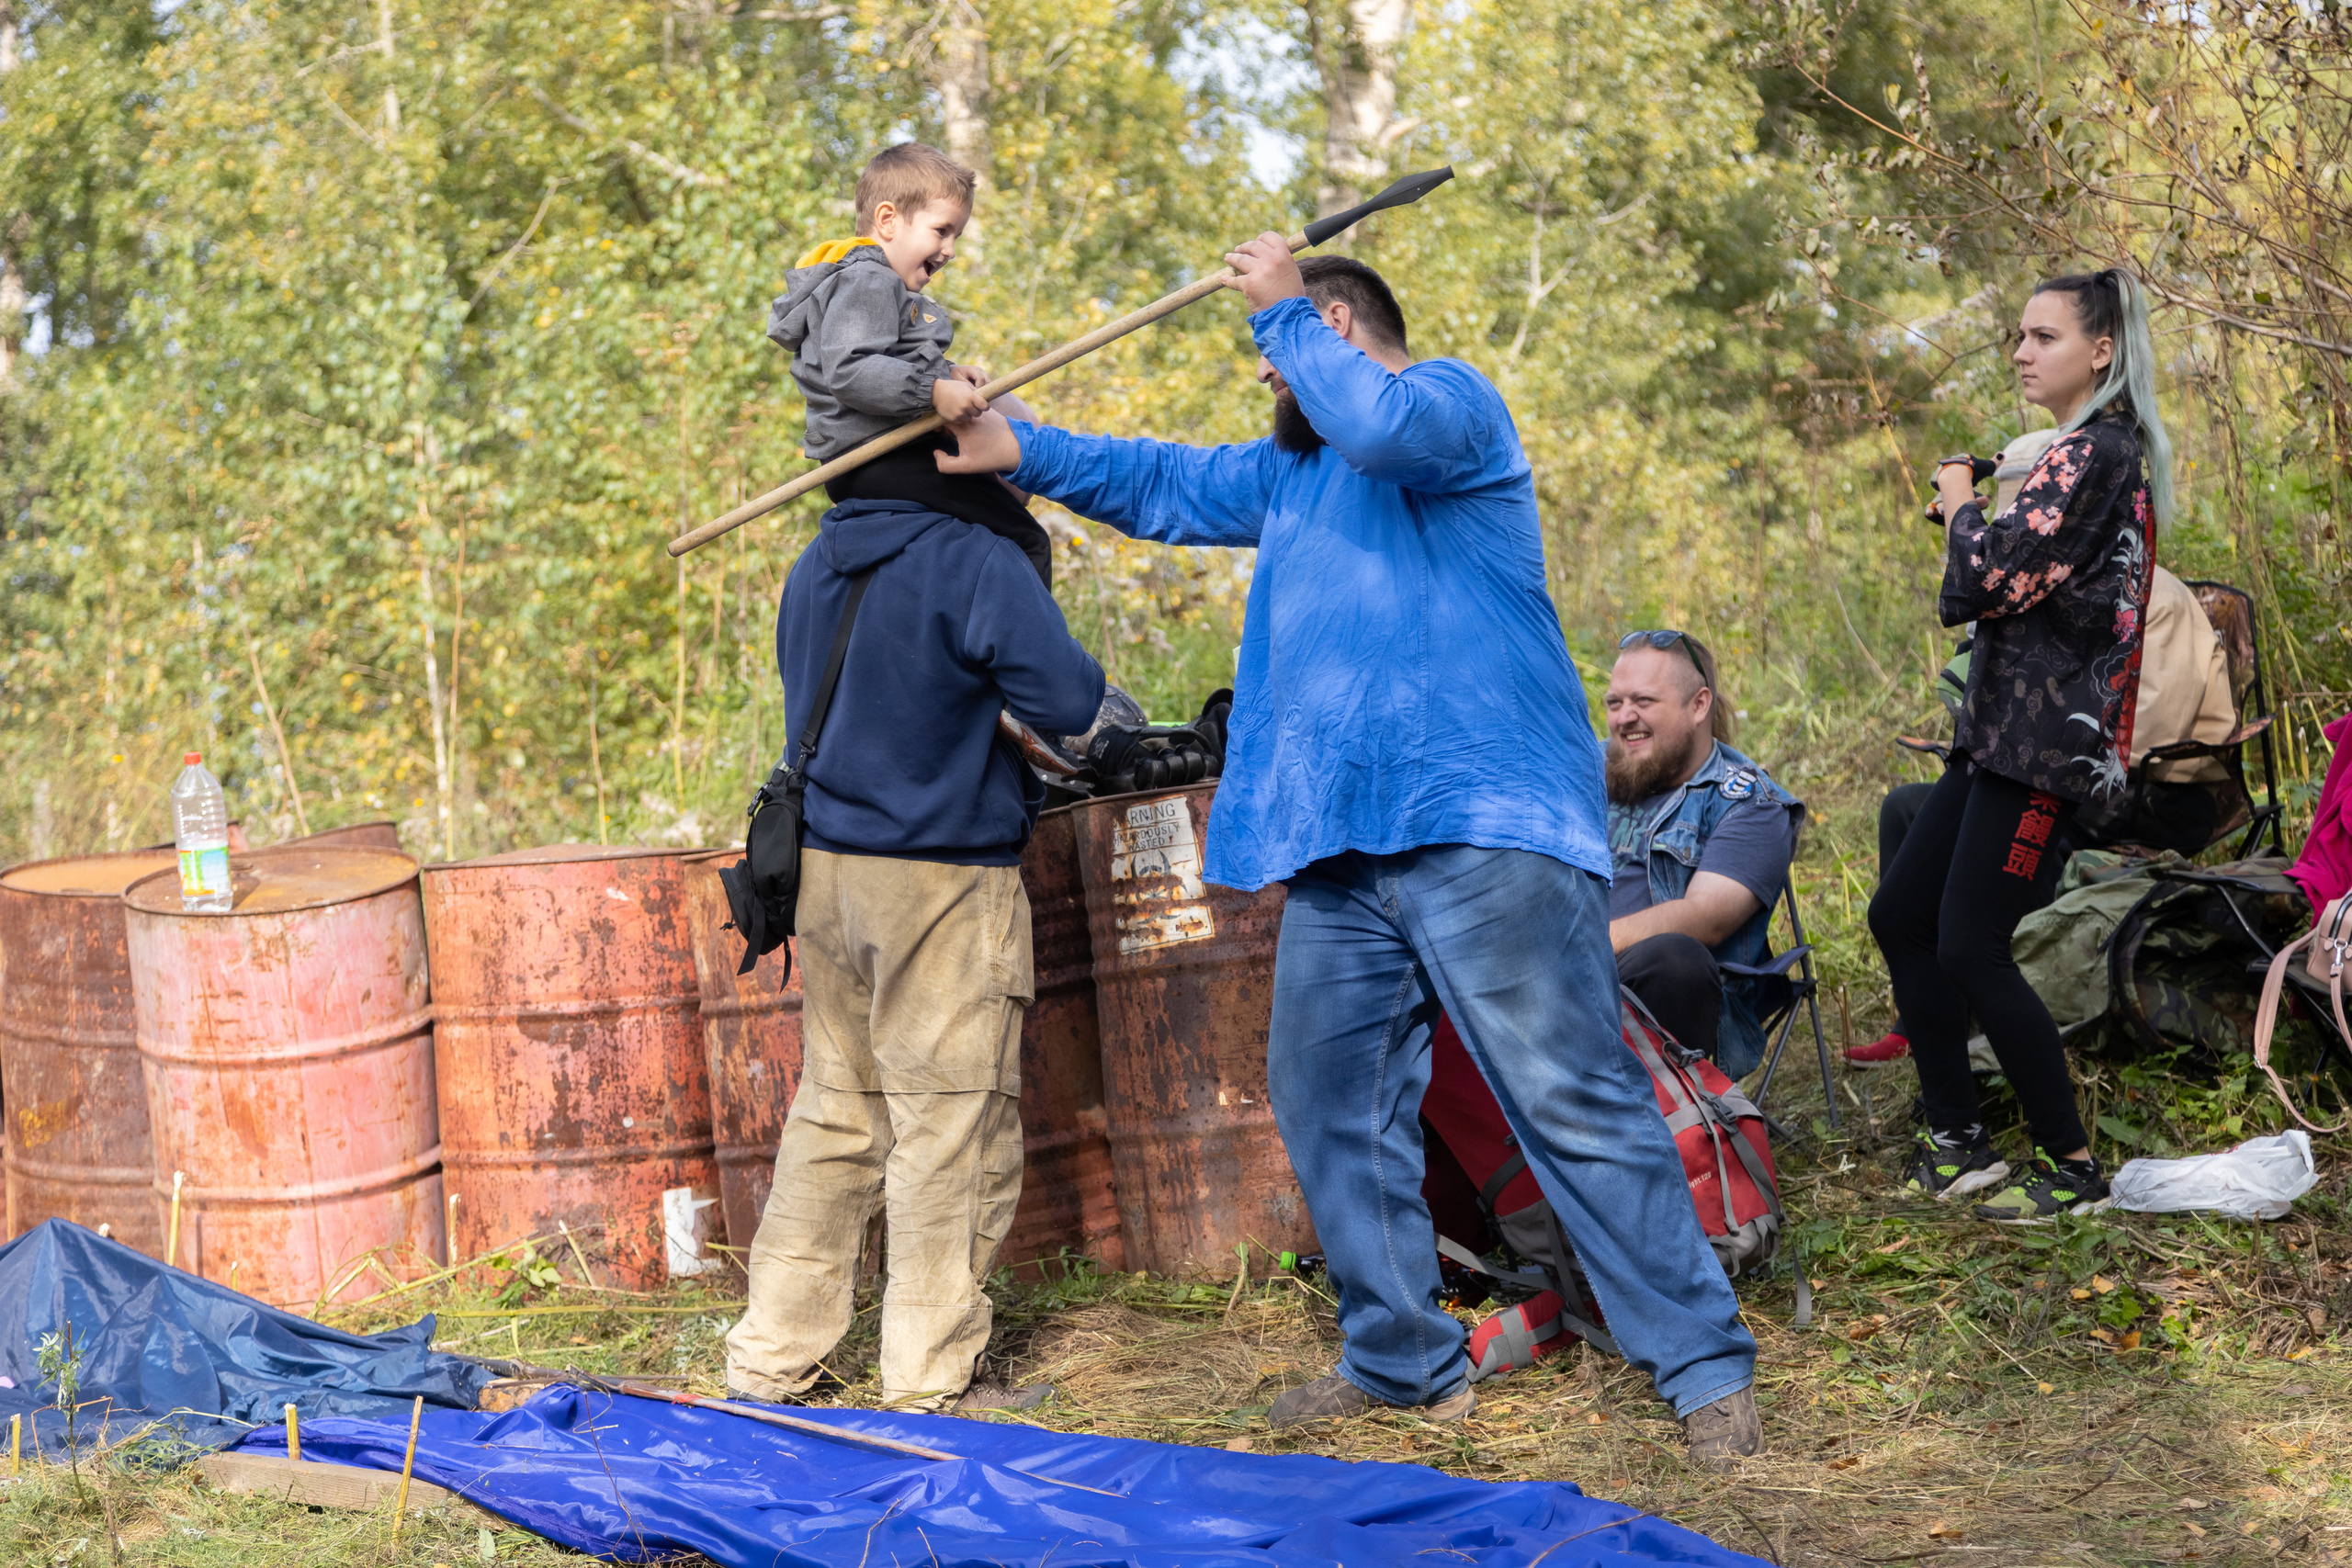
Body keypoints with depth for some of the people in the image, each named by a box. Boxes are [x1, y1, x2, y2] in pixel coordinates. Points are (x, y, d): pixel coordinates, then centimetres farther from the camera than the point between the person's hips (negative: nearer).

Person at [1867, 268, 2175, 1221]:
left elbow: (1993, 578, -19)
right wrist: (1971, 517, 6)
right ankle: (1958, 1144, 13)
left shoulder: (2093, 449, -13)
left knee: (1970, 948, -10)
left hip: (2045, 737, -11)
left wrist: (1962, 504, -1)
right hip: (2004, 727, 11)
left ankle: (2073, 1168, 0)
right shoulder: (2102, 451, 19)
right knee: (1900, 916, 9)